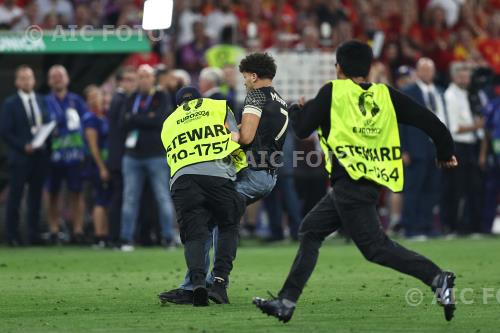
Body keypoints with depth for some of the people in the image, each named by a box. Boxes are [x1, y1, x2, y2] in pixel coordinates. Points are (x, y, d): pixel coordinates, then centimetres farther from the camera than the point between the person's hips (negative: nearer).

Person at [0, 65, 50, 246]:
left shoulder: (41, 101, 12)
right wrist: (23, 146, -15)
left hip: (39, 155, 5)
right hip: (20, 157, -5)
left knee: (36, 196, 7)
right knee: (15, 196, -2)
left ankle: (33, 234, 11)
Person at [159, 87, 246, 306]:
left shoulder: (169, 124, 33)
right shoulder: (218, 107, 26)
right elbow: (237, 140, 14)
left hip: (182, 178, 1)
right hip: (217, 174, -1)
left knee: (194, 235, 0)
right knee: (228, 228, 17)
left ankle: (198, 282, -27)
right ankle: (220, 281, -1)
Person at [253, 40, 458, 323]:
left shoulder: (333, 92, -2)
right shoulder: (385, 95, 9)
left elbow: (302, 129, 2)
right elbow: (428, 119, 4)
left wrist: (296, 109, 25)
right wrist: (446, 152, 18)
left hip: (349, 181, -7)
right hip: (371, 181, 7)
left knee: (375, 246, -10)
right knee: (311, 230, 16)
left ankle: (437, 278, -21)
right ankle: (286, 302, 15)